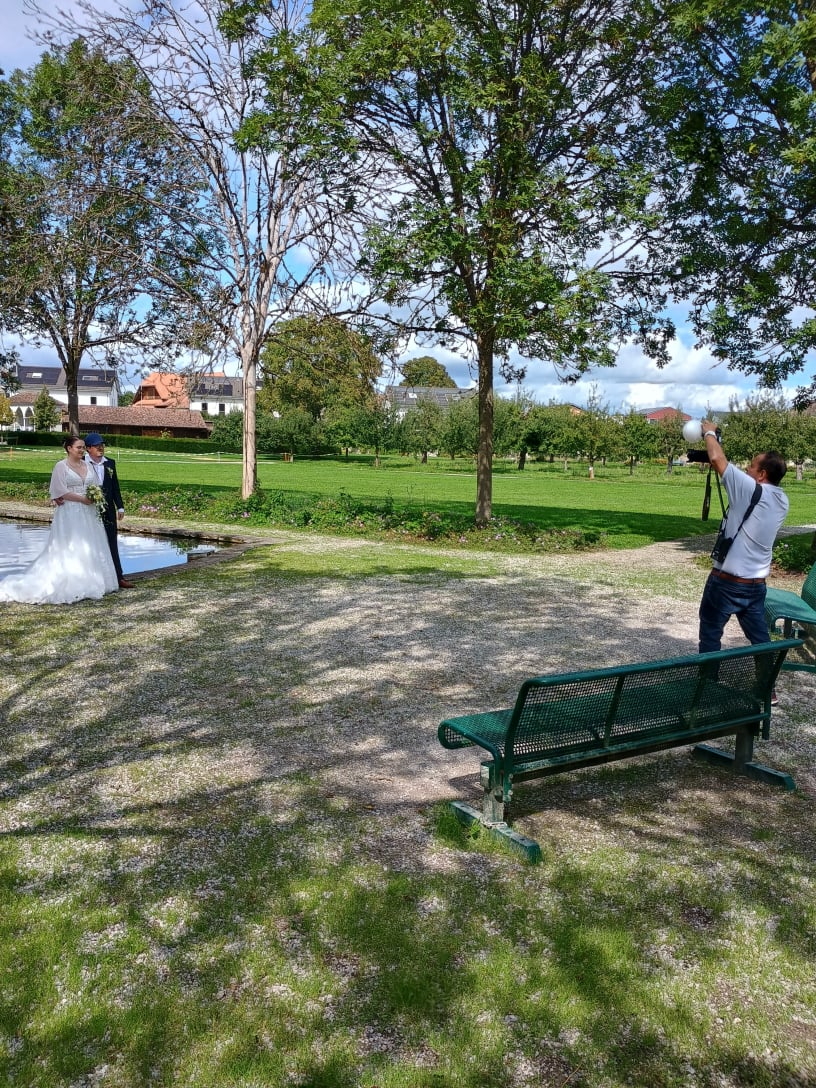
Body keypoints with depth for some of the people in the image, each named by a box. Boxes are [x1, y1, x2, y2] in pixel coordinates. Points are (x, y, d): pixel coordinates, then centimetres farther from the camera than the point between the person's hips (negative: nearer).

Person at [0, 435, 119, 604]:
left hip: (88, 513, 6)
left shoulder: (87, 465, 12)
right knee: (69, 549, -6)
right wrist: (82, 499, -13)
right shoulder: (61, 466, -6)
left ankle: (87, 583, 11)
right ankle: (70, 586, -5)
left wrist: (95, 496, -5)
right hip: (69, 513, -6)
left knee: (89, 548, 5)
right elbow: (61, 492, -11)